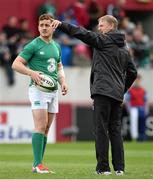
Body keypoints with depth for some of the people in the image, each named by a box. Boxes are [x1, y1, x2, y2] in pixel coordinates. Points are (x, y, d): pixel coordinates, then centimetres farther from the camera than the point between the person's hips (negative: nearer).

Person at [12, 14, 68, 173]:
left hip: (53, 90, 7)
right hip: (38, 88, -7)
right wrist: (32, 73, -23)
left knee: (46, 129, 6)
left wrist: (63, 81, 10)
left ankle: (38, 164, 11)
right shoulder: (33, 45, -5)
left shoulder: (56, 46, 15)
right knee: (40, 127, -15)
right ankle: (38, 164, -16)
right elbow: (16, 64, -8)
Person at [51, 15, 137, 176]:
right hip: (117, 95, 7)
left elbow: (84, 34, -13)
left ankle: (103, 167, -8)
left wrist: (62, 25, -14)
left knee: (101, 129, -5)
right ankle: (119, 167, 4)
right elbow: (132, 72, 21)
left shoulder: (104, 40, -2)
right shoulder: (124, 49, 19)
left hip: (102, 92, -7)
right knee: (115, 130, 9)